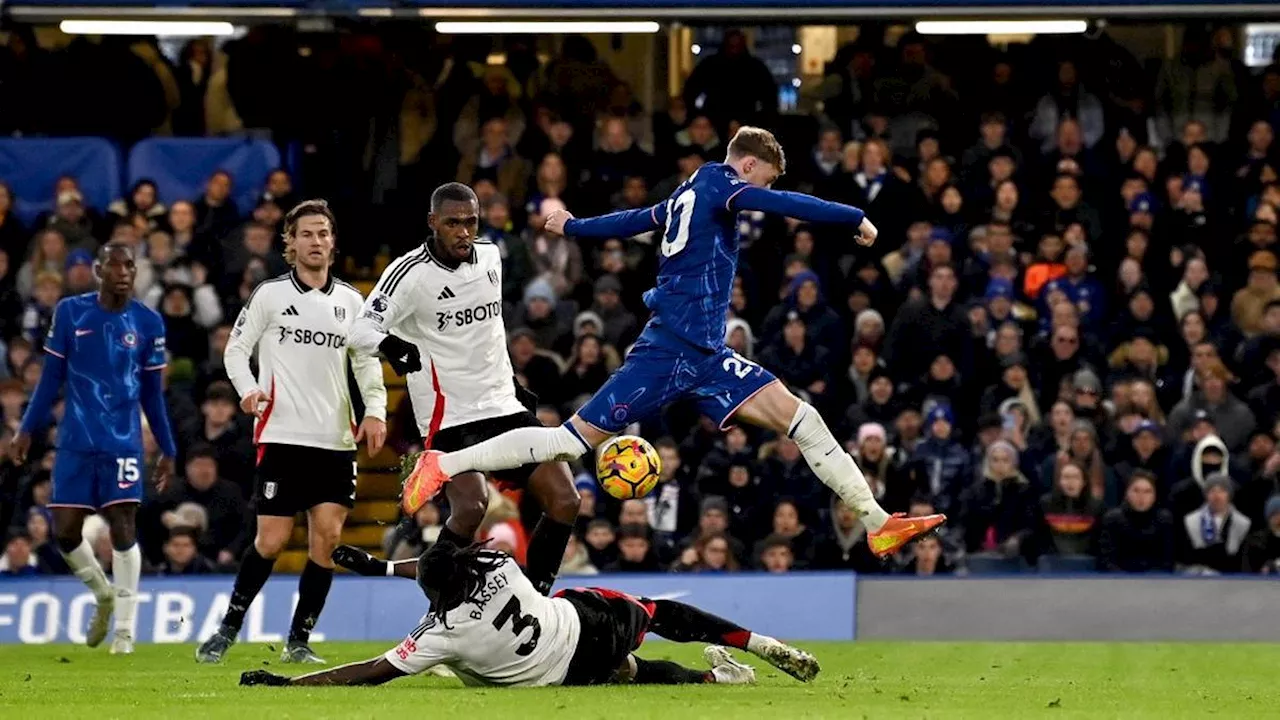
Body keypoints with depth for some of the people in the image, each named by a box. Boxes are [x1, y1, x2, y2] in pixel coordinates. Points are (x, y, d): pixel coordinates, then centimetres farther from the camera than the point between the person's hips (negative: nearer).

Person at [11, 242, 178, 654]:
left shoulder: (148, 323, 3)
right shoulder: (70, 313, 2)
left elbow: (152, 393, 11)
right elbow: (51, 377, 8)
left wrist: (168, 451, 11)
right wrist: (27, 430, 4)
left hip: (123, 443, -1)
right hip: (75, 443, 1)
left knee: (123, 527, -9)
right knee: (65, 530, 1)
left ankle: (125, 629, -3)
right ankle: (103, 594, 28)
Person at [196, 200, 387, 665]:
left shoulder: (350, 301, 12)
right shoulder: (270, 295, 3)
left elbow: (367, 360, 18)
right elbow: (235, 349, 5)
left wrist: (375, 410, 3)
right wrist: (247, 389, -14)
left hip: (336, 440, 3)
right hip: (282, 435, -3)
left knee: (327, 537, -5)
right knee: (271, 540, -6)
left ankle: (298, 641, 5)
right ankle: (229, 627, 12)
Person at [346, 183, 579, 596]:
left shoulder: (490, 257, 8)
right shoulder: (411, 273, -13)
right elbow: (361, 330, -21)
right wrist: (391, 345, -42)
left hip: (504, 406, 7)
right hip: (449, 414, -7)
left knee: (565, 500, -3)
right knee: (471, 507, -27)